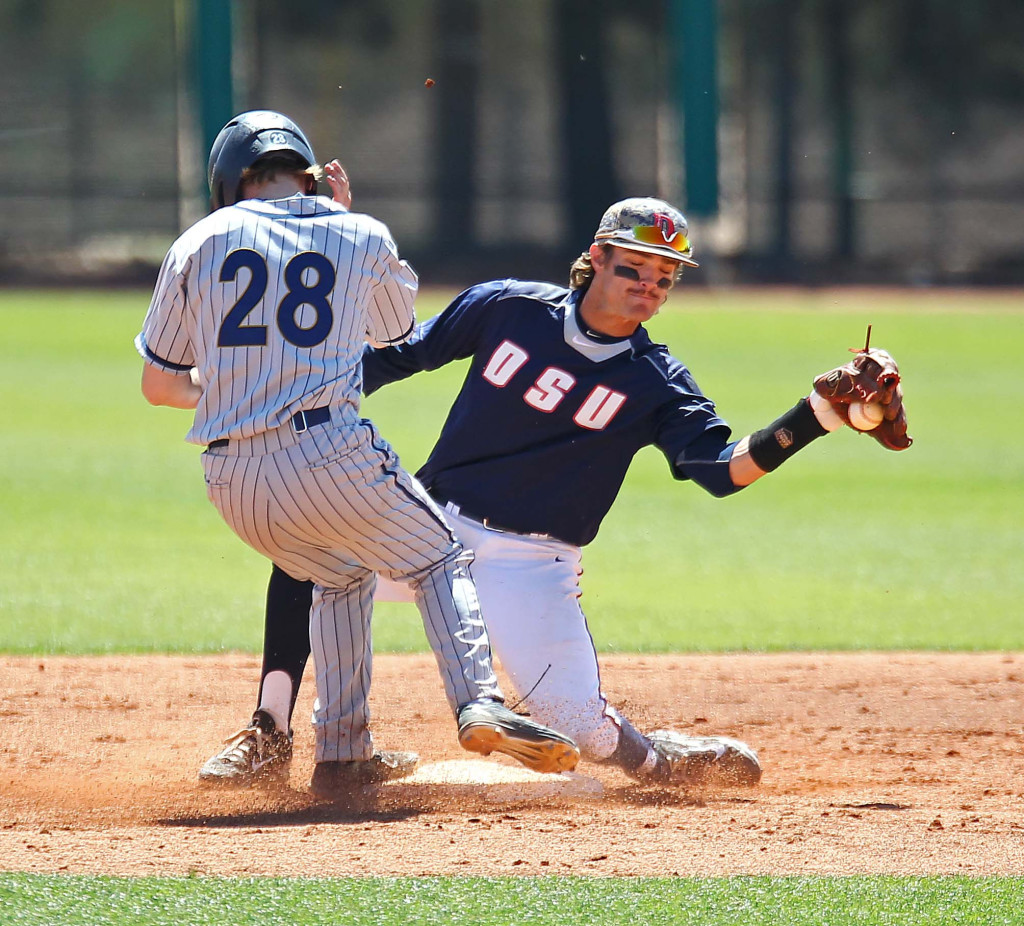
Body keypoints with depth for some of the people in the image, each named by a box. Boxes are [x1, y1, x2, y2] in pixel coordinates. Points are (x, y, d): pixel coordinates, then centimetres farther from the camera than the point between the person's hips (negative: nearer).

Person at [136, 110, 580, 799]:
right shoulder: (362, 237, 7)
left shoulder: (199, 244, 9)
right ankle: (478, 702, -11)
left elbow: (159, 385, 14)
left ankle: (343, 754, 23)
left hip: (231, 478, 3)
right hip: (327, 452, -3)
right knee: (441, 560, 15)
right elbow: (396, 329, 29)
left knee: (340, 575, 29)